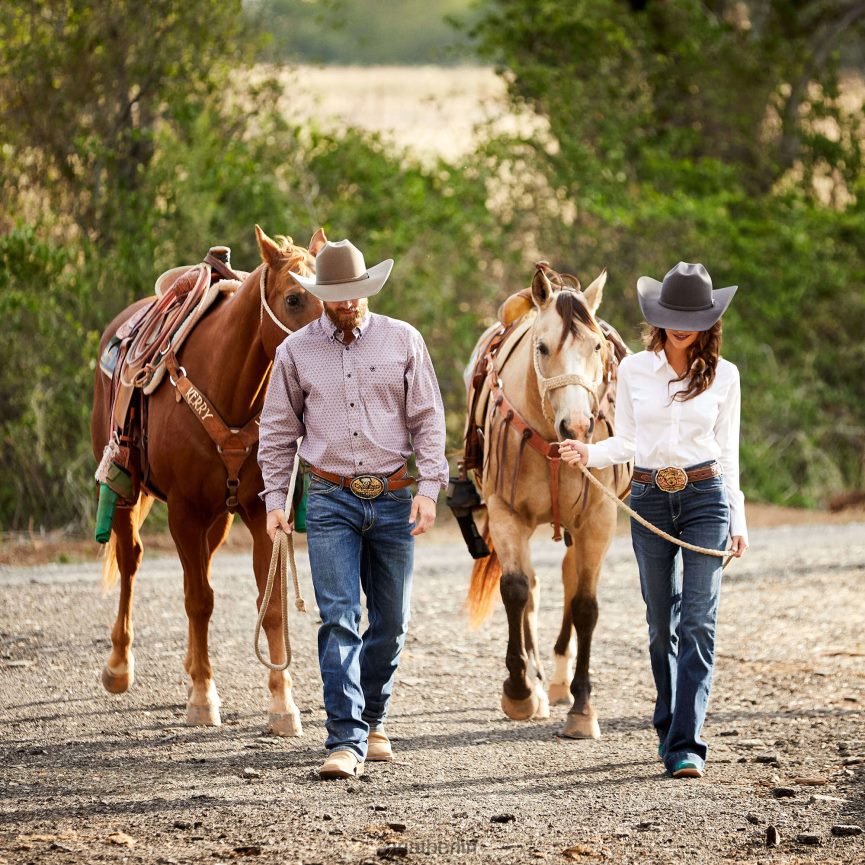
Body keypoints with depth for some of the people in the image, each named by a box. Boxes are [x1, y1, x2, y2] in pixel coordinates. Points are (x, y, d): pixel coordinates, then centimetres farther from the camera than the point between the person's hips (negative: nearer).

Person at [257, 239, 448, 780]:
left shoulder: (404, 341, 2)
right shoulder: (296, 351, 3)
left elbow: (428, 419, 2)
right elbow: (278, 431, 8)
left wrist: (430, 487, -7)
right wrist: (275, 499, 1)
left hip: (393, 498, 1)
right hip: (332, 500, -1)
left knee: (390, 621, 9)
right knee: (339, 620, -11)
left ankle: (373, 721, 28)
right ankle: (347, 741, -15)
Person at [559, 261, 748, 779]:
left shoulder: (724, 376, 1)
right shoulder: (634, 370, 3)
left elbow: (728, 450, 6)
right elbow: (627, 443, 7)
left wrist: (738, 520, 4)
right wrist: (588, 454, -12)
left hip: (705, 498, -2)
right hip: (649, 500, 2)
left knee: (698, 625, -10)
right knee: (662, 625, 11)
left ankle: (686, 746, -15)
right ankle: (670, 725, 28)